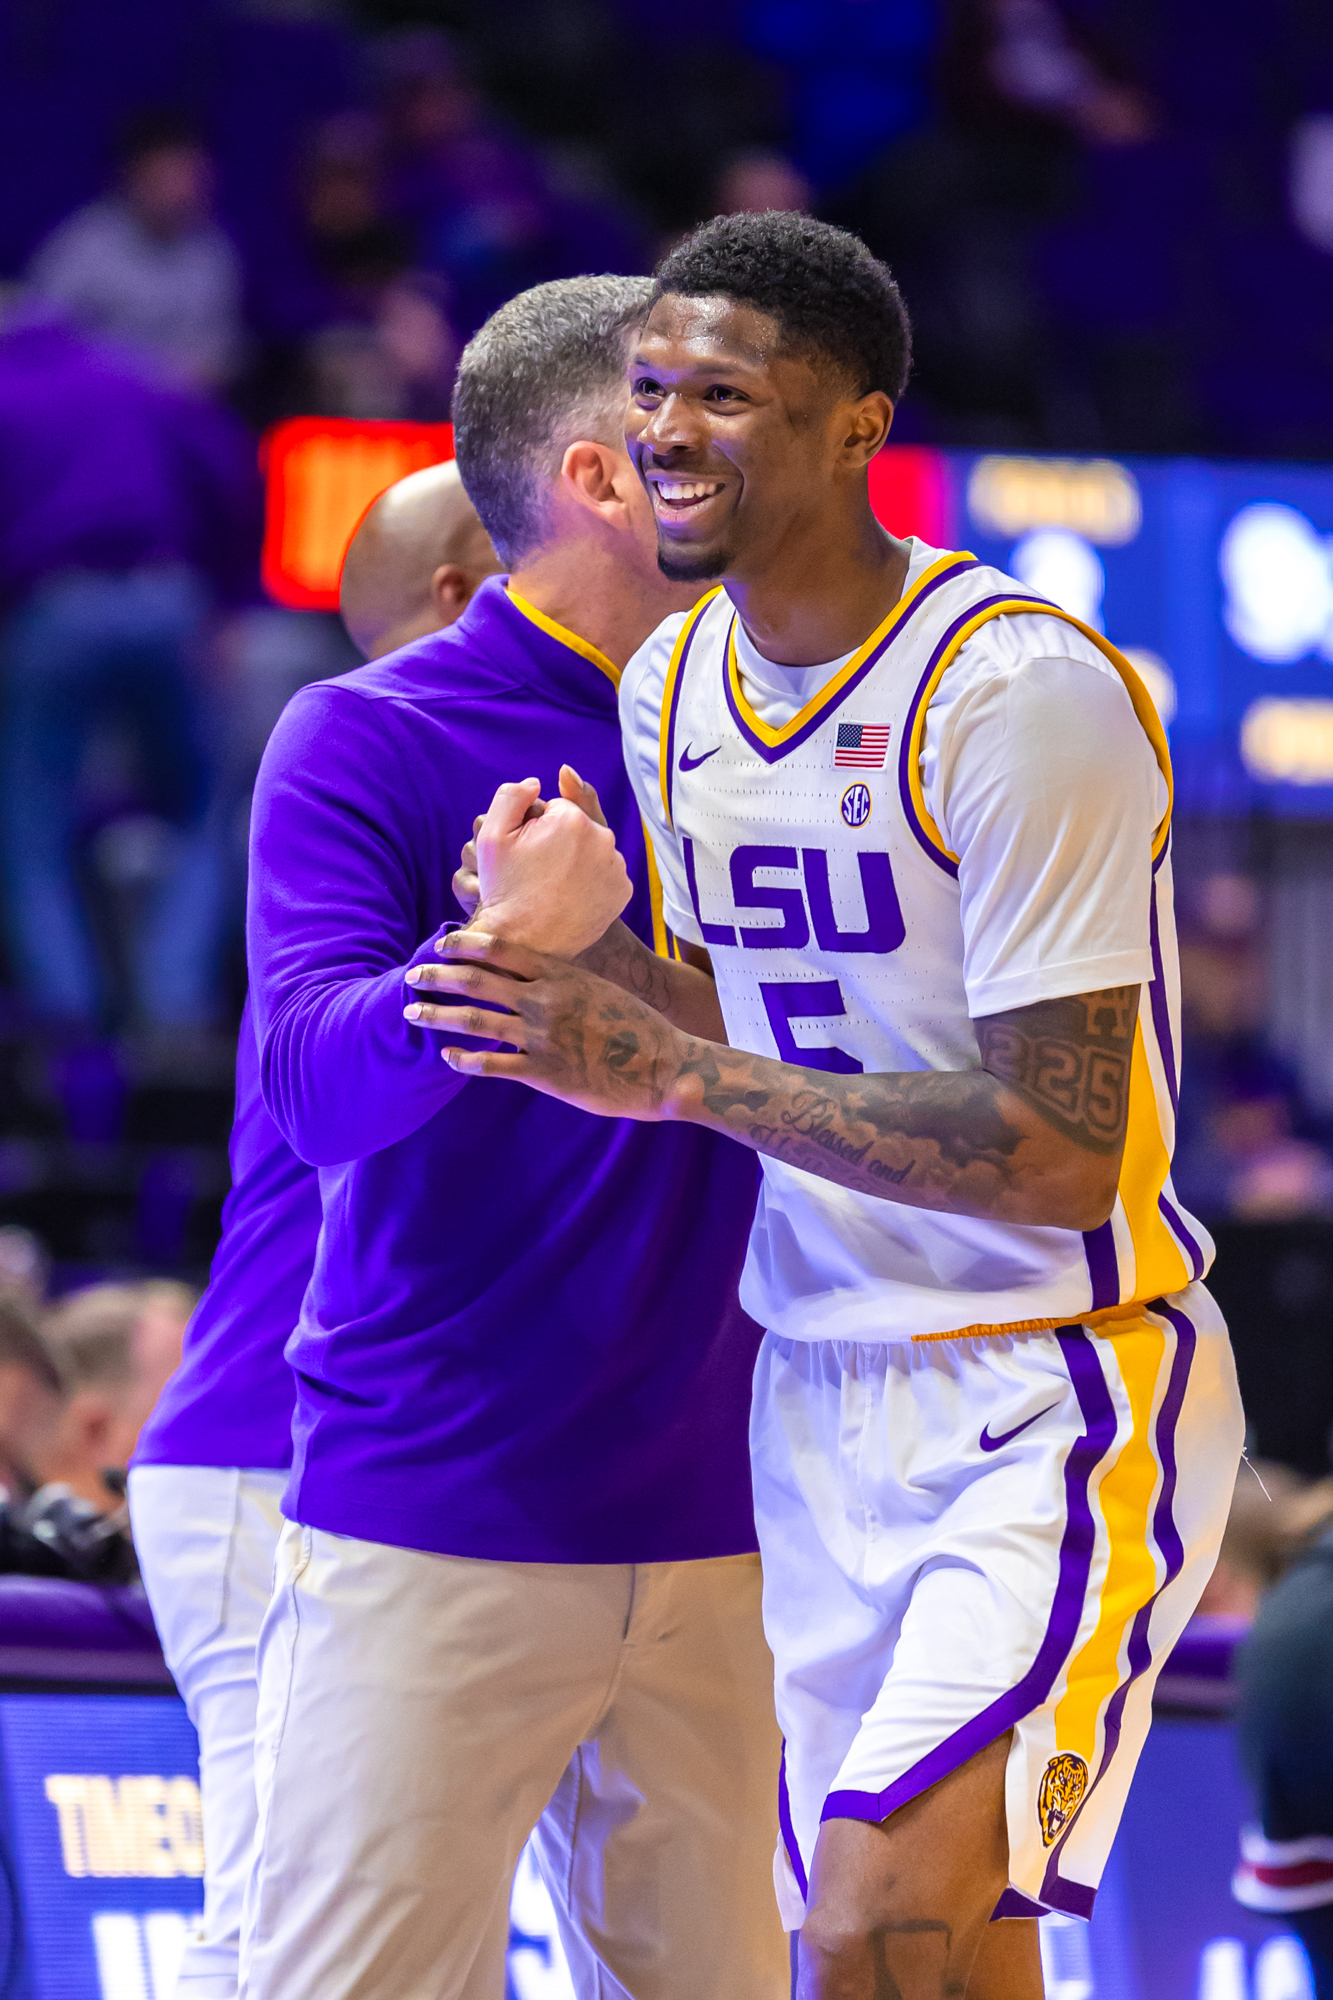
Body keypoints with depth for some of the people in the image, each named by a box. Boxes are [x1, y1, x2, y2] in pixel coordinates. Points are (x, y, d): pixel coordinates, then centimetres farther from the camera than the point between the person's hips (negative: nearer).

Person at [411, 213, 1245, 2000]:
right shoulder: (670, 685, 6)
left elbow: (1060, 1155, -23)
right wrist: (590, 946, -8)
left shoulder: (1021, 693, -19)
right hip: (822, 1401, 8)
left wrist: (674, 1075, -25)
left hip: (1062, 1386, -8)